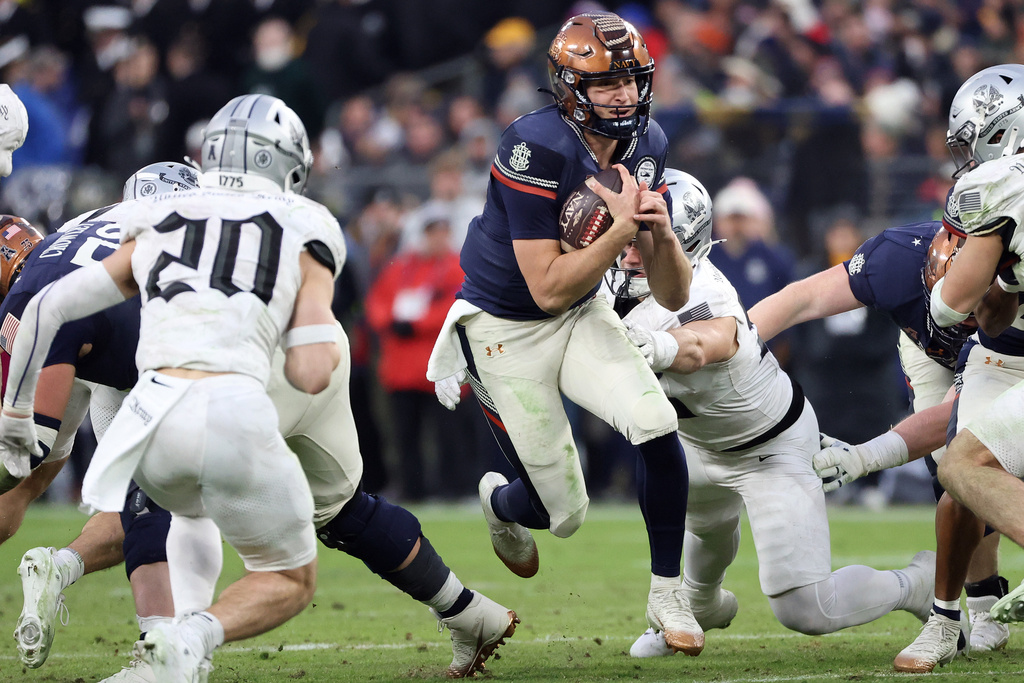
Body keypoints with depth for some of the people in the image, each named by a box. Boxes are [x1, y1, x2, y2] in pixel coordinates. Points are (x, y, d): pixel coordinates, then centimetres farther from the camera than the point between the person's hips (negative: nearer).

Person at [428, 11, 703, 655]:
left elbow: (674, 296, -5)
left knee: (657, 425, -21)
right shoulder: (538, 148, -27)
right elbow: (548, 287, -27)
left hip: (582, 314, 5)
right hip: (505, 330, -5)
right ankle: (502, 502, 38)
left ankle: (667, 595, -1)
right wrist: (622, 227, -34)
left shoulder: (645, 147, -6)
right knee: (565, 513, -2)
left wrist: (661, 231, -24)